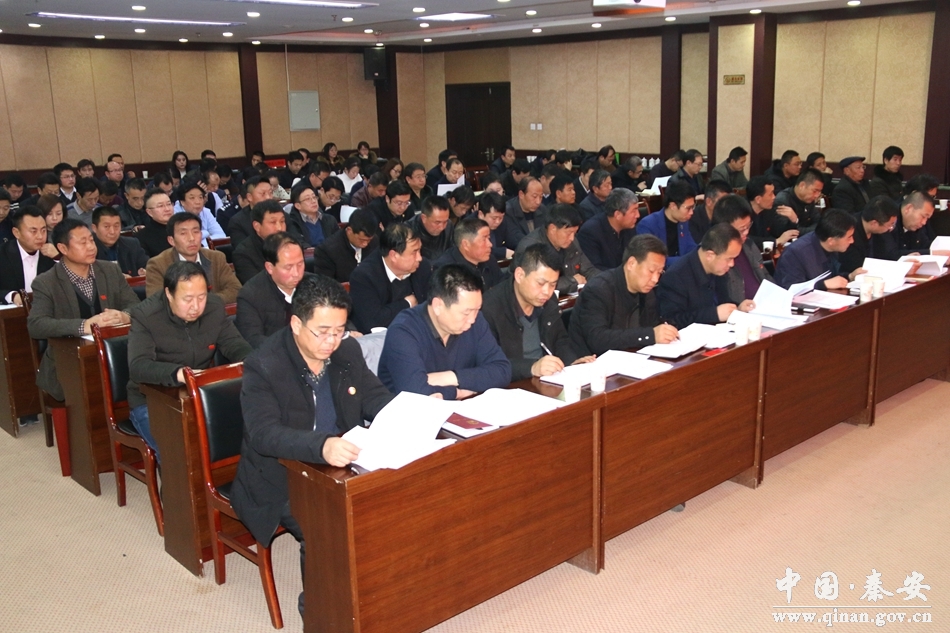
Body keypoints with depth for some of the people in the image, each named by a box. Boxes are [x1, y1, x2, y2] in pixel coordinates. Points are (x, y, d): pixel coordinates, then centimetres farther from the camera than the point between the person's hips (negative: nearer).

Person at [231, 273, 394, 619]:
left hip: (339, 468, 5)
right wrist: (321, 446, -49)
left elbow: (376, 397, 4)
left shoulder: (348, 350, -1)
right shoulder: (263, 366, -19)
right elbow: (263, 433, -30)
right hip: (280, 480, -5)